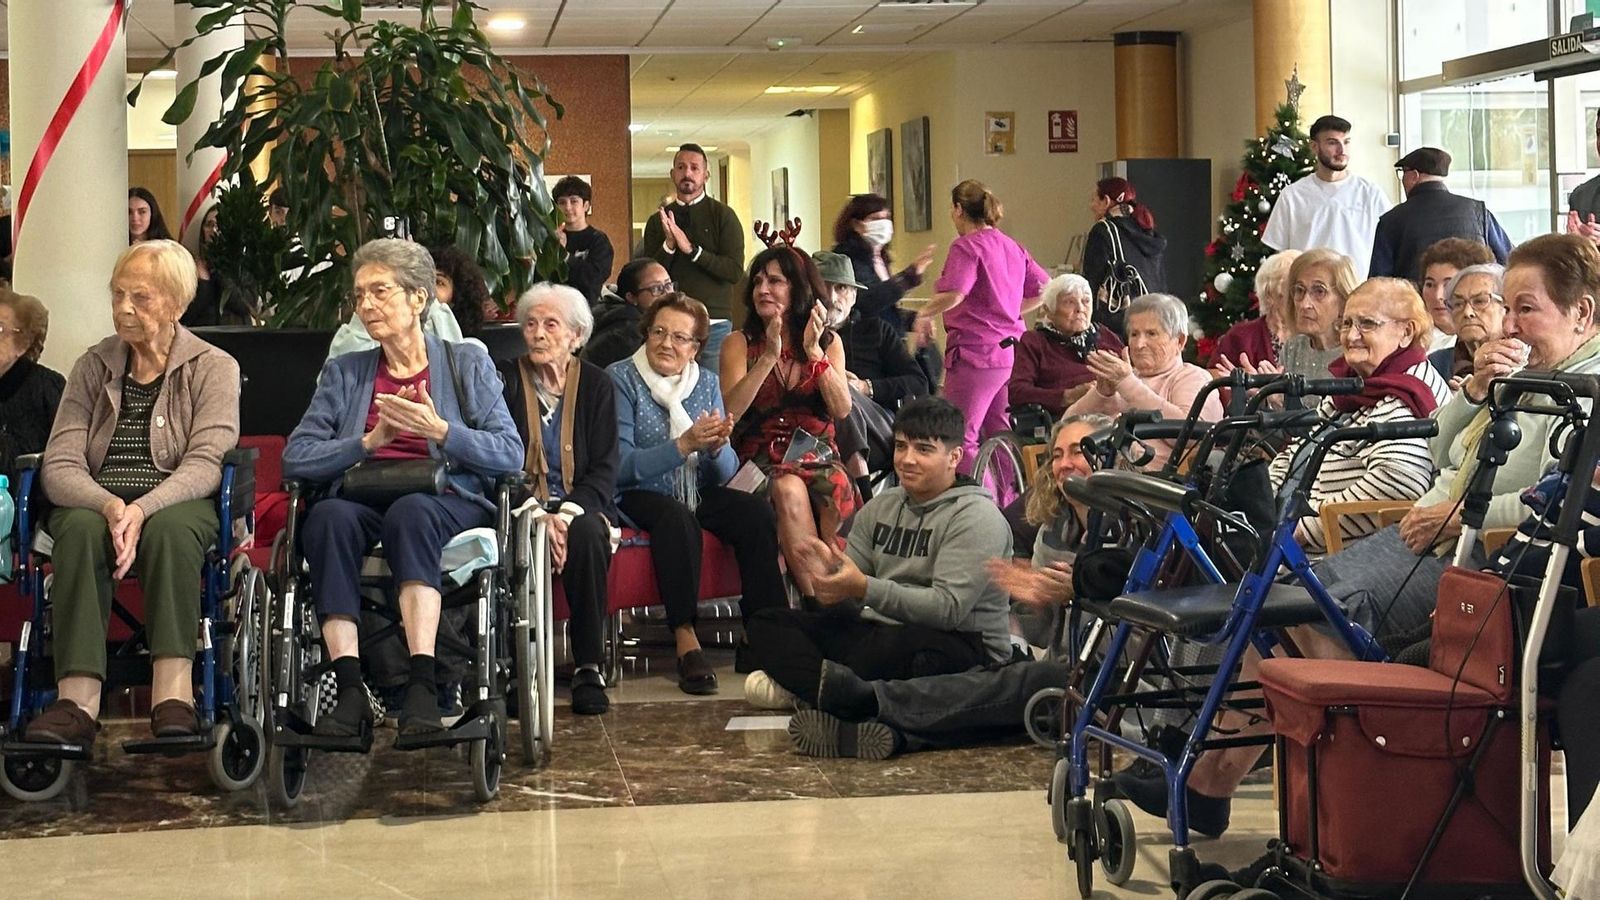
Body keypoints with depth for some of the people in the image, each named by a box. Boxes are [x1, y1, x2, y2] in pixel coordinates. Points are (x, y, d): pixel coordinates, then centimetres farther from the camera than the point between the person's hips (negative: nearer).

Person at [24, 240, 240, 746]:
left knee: (170, 527, -37)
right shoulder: (93, 367, 13)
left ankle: (173, 695, -45)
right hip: (97, 501, 2)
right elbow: (59, 464, 1)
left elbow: (205, 463, -9)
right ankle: (78, 701, -44)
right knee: (80, 528, -33)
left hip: (177, 505, -2)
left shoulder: (214, 368, 6)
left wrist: (143, 509, -28)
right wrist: (110, 506, -22)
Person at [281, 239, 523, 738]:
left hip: (449, 504, -2)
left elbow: (510, 454, 2)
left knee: (410, 511, -38)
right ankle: (350, 691, -40)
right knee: (328, 515, -34)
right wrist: (370, 440, -6)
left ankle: (423, 685, -46)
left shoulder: (467, 363, 16)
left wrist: (440, 431, -12)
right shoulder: (343, 373, 22)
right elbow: (295, 458, 8)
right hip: (362, 503, 2)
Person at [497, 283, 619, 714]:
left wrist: (569, 514, -17)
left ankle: (589, 667, -26)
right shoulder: (505, 379, 5)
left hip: (580, 507, 1)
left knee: (588, 534, -34)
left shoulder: (597, 384, 8)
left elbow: (604, 469, 1)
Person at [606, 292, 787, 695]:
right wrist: (685, 444, -27)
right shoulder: (621, 379, -7)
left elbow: (724, 473, 4)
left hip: (698, 493, 5)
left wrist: (717, 447, -20)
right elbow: (621, 467, -17)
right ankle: (686, 642, -37)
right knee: (677, 518, -36)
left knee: (758, 513, -21)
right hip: (638, 496, -5)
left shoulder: (707, 382, 8)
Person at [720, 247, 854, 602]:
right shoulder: (739, 343, 8)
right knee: (789, 490, -36)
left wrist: (814, 353, -10)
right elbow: (729, 411, -8)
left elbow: (842, 410, -1)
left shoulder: (829, 342, 14)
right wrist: (769, 357, -14)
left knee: (839, 491, -34)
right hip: (762, 458, -1)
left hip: (818, 455, 2)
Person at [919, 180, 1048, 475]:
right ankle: (1009, 496, 17)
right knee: (1002, 436, 15)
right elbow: (1043, 289, 19)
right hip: (1011, 351, 8)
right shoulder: (1013, 248, 13)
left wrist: (924, 315, -12)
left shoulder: (967, 246, -11)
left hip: (976, 351, -8)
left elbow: (953, 294, -26)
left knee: (961, 438, -4)